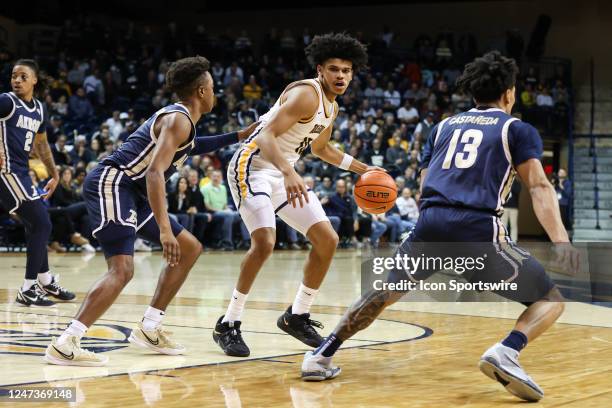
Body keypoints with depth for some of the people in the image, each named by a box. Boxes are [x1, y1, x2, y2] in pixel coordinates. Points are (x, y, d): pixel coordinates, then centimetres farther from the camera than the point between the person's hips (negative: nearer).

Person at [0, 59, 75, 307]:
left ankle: (45, 281, 36)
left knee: (36, 225, 19)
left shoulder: (38, 109, 13)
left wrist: (54, 175, 27)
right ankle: (27, 290, -4)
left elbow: (41, 144, 28)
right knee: (42, 224, -10)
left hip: (21, 173, 8)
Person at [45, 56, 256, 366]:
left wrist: (240, 136, 43)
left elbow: (190, 146, 44)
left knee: (190, 249, 15)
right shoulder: (179, 119, -13)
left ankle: (149, 329, 16)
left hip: (131, 192, 11)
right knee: (122, 269, -24)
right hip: (111, 183, -11)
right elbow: (155, 172, -26)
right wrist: (164, 229, -33)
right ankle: (64, 345, -28)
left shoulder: (180, 119, 18)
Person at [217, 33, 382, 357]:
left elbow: (320, 149, 29)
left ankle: (297, 316, 17)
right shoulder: (306, 94, -20)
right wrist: (289, 172, -46)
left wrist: (362, 169, 27)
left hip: (285, 173, 10)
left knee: (327, 240, 5)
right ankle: (228, 325, -15)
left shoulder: (332, 107, 10)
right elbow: (268, 135, -31)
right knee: (264, 242, -26)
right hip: (254, 165, -10)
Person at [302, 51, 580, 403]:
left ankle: (321, 356, 20)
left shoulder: (444, 126, 26)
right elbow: (539, 186, -2)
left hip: (431, 224, 4)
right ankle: (505, 352, -19)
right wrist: (561, 241, -13)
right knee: (551, 301, 9)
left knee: (385, 292, 28)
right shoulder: (518, 129, 13)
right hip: (479, 231, -4)